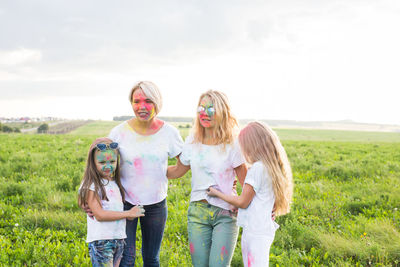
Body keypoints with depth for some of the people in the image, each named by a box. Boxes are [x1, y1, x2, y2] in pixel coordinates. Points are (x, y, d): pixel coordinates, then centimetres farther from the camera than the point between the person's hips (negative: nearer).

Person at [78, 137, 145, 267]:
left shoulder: (115, 183, 13)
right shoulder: (91, 185, -10)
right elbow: (99, 215, -16)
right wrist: (128, 213, -13)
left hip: (119, 239, 7)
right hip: (100, 241, -7)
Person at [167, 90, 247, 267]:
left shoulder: (231, 145, -6)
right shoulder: (192, 142, 4)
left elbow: (246, 180, -2)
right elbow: (178, 171, 17)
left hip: (225, 213, -3)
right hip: (198, 212, 3)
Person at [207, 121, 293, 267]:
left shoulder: (257, 168, -17)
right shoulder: (273, 168, 10)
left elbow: (243, 202, -10)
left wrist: (217, 193, 1)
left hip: (255, 233, -9)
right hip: (265, 229, 9)